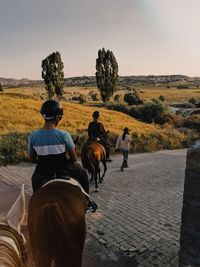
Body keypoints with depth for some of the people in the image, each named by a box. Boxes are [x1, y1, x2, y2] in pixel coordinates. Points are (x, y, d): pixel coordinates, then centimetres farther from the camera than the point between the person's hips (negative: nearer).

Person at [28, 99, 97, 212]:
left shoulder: (33, 136, -10)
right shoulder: (64, 135, -18)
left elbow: (32, 159, 1)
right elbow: (74, 158, -9)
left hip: (42, 174, 2)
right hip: (63, 171, -2)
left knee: (35, 177, 38)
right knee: (82, 173, 29)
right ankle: (87, 200, 37)